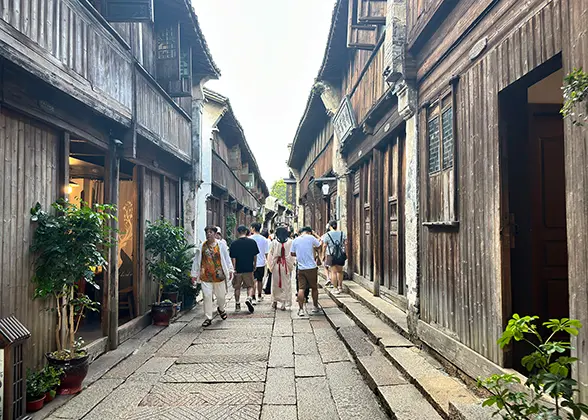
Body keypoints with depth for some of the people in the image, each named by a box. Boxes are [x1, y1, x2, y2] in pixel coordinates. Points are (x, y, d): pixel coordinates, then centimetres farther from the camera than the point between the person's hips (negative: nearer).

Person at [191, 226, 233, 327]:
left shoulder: (221, 245, 1)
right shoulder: (202, 247, 3)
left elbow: (227, 258, 4)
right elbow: (196, 261, 7)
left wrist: (230, 270, 0)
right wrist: (194, 275, 7)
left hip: (219, 276, 0)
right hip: (206, 276, 0)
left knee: (221, 296, 11)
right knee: (207, 296, -2)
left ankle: (221, 309, 43)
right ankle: (208, 318, 10)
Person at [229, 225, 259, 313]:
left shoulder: (234, 243, -6)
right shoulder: (252, 242, -2)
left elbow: (233, 258, -6)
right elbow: (255, 256, 5)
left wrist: (234, 269, -2)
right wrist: (254, 266, 18)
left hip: (238, 269, 0)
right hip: (249, 269, 0)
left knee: (237, 287, 14)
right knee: (250, 286, 12)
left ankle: (237, 305, 21)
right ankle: (249, 298, -14)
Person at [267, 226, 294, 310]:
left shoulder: (274, 242, -4)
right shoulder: (290, 242, -6)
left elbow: (271, 254, -1)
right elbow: (292, 254, -7)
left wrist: (271, 265, 9)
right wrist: (292, 265, 4)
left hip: (276, 265, 1)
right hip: (286, 265, -1)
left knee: (275, 284, 16)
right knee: (285, 284, 6)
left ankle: (274, 301, 21)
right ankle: (283, 304, 6)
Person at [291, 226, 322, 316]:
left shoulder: (295, 240, 4)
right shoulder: (311, 238, -6)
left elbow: (292, 253, 10)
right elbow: (319, 246, 6)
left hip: (301, 268, 2)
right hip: (312, 267, -2)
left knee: (301, 288, 3)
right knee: (314, 288, 13)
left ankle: (301, 309, -3)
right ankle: (315, 307, 25)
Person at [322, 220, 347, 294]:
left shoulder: (327, 235, -4)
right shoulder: (342, 233, 5)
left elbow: (324, 246, -5)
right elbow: (346, 243, 5)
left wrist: (324, 254, 6)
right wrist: (346, 253, 12)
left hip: (331, 255, -3)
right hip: (341, 255, 3)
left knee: (333, 272, 2)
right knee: (340, 271, 16)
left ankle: (336, 288, 4)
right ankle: (340, 287, 25)